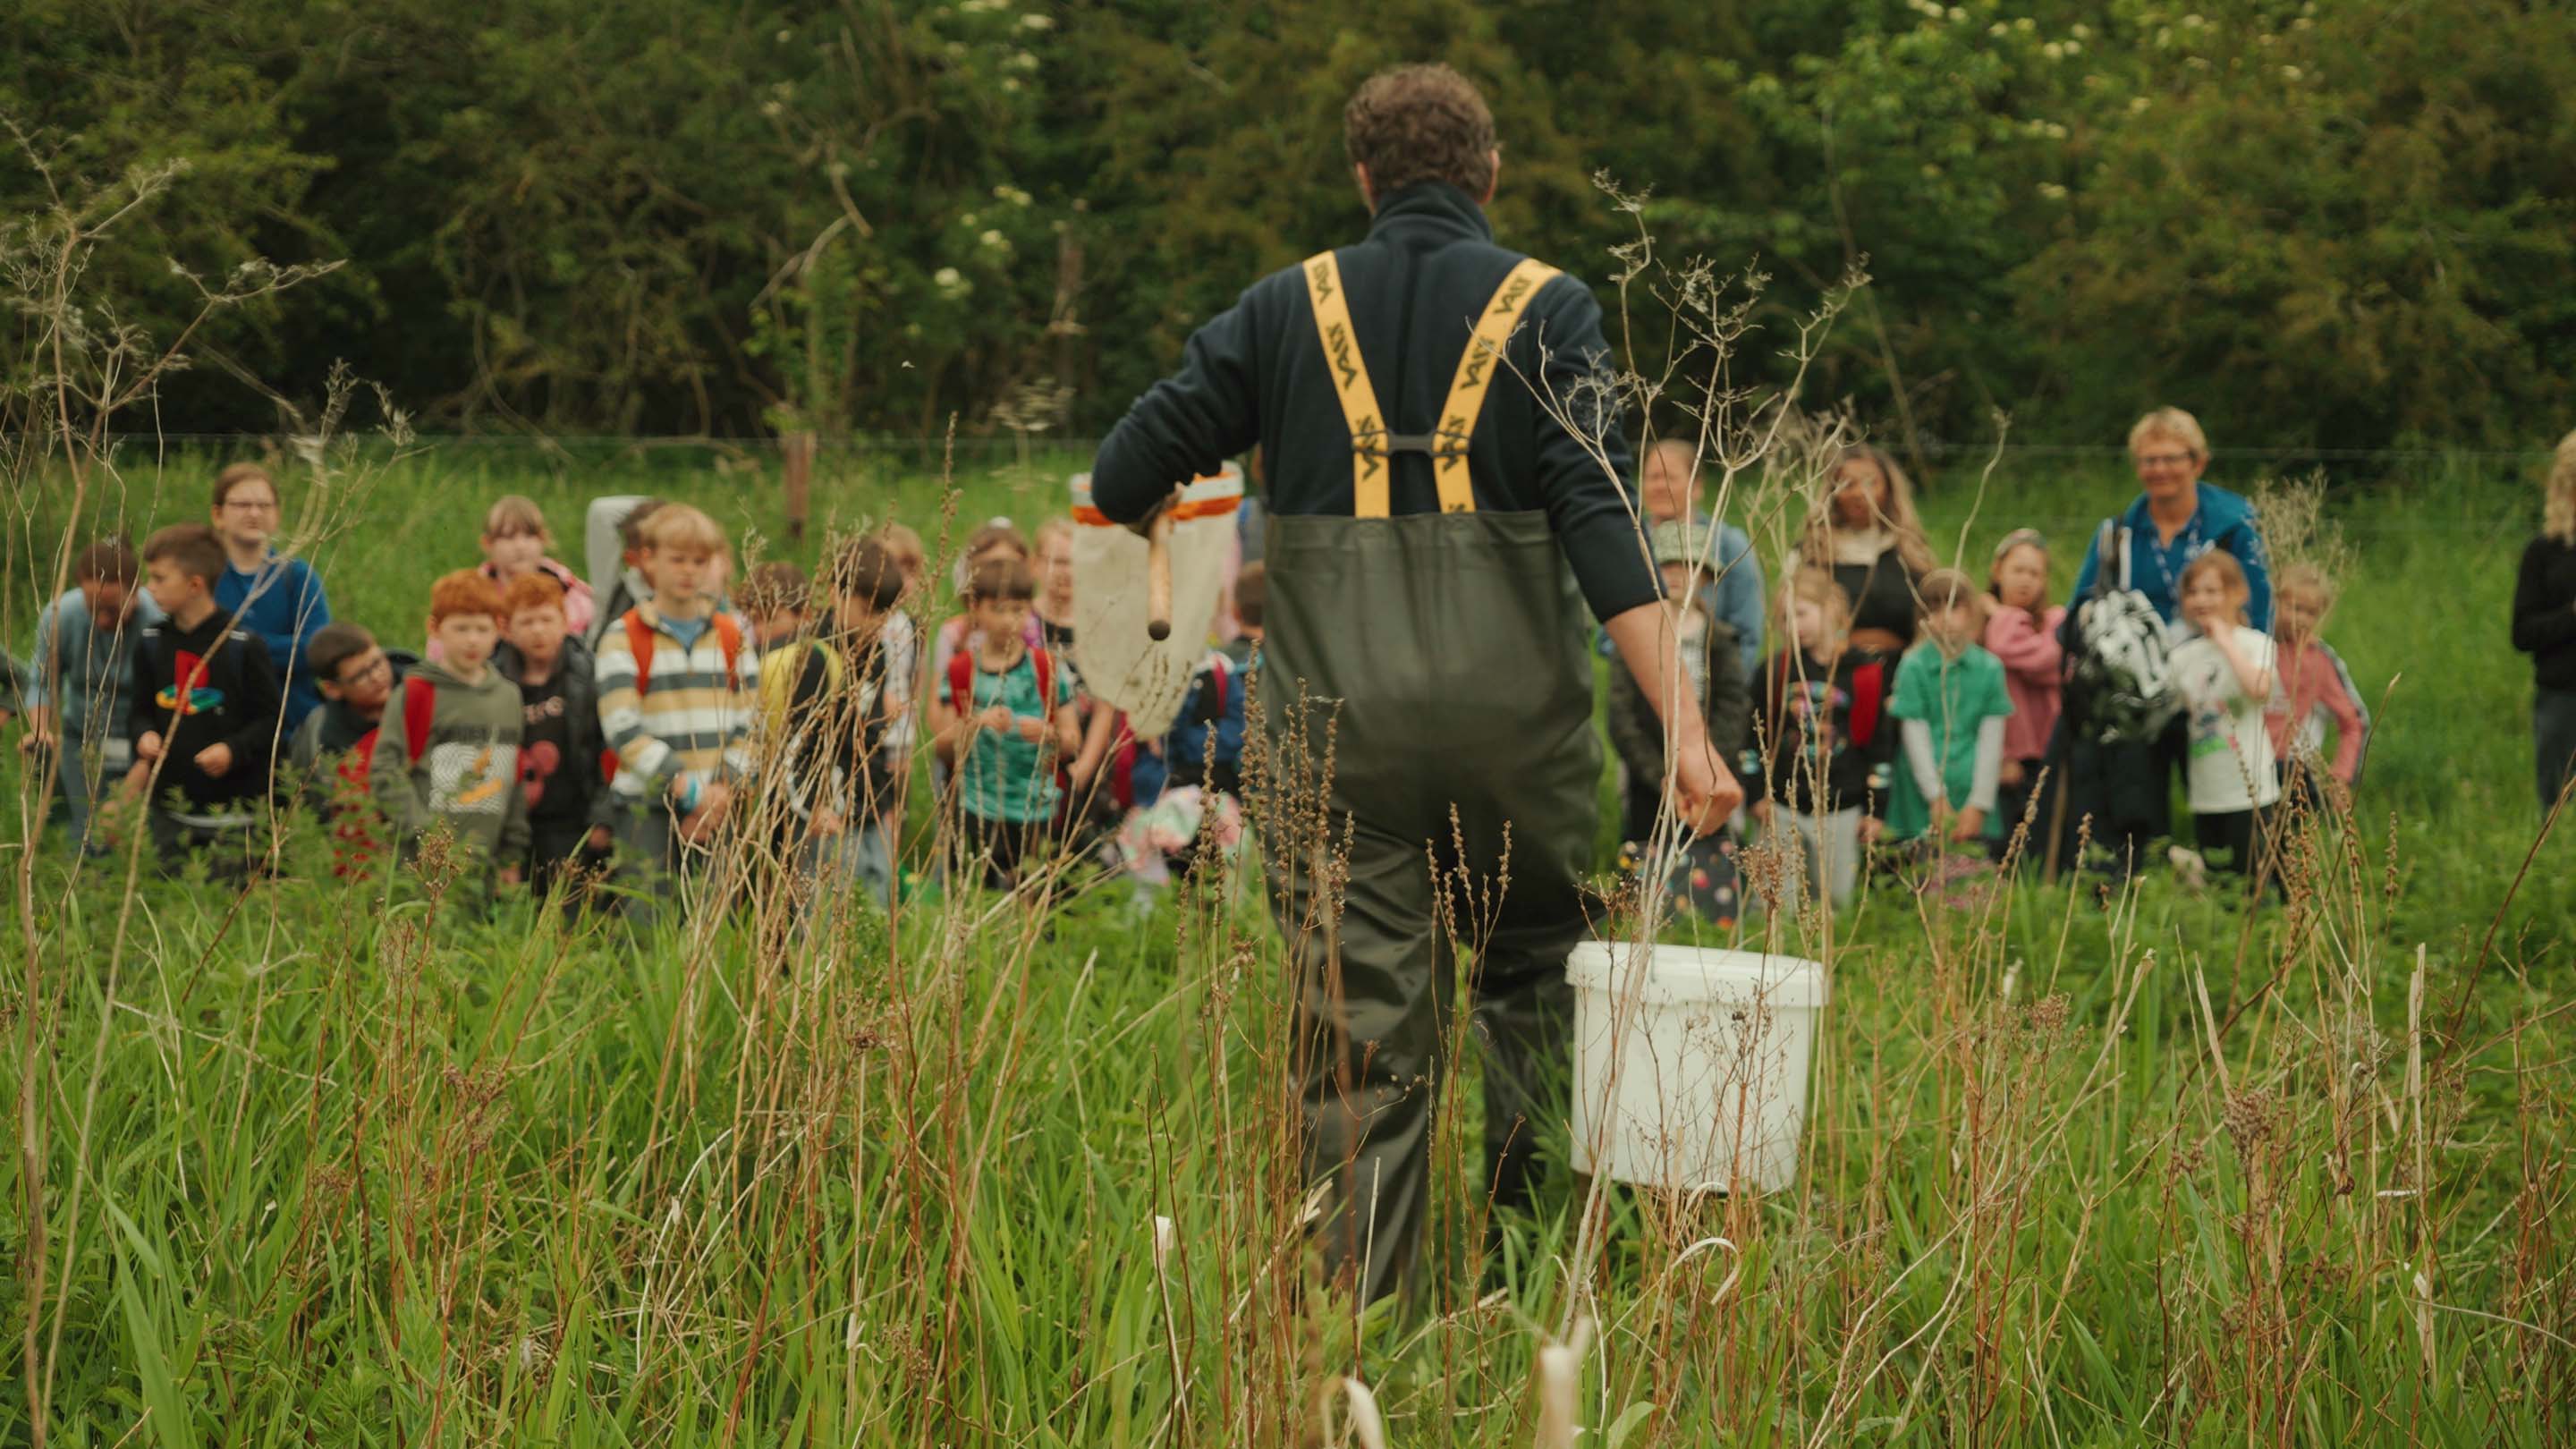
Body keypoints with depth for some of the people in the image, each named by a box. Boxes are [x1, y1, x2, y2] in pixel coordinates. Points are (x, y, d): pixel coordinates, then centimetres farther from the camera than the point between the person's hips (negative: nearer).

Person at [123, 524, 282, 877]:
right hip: (169, 808, 5)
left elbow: (271, 716, -5)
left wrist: (234, 749, -20)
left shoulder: (243, 645, -10)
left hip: (233, 809, -5)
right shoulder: (152, 643, 5)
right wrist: (145, 735, -7)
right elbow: (141, 711, 16)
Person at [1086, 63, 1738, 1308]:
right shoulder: (1544, 309, 0)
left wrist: (1142, 509, 30)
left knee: (1359, 1043, 3)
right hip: (1513, 714, -1)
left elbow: (1123, 478, 5)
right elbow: (1600, 519, -11)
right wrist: (1682, 725, -15)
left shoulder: (1287, 307, 6)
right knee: (1532, 973, 18)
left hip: (1339, 725, 1)